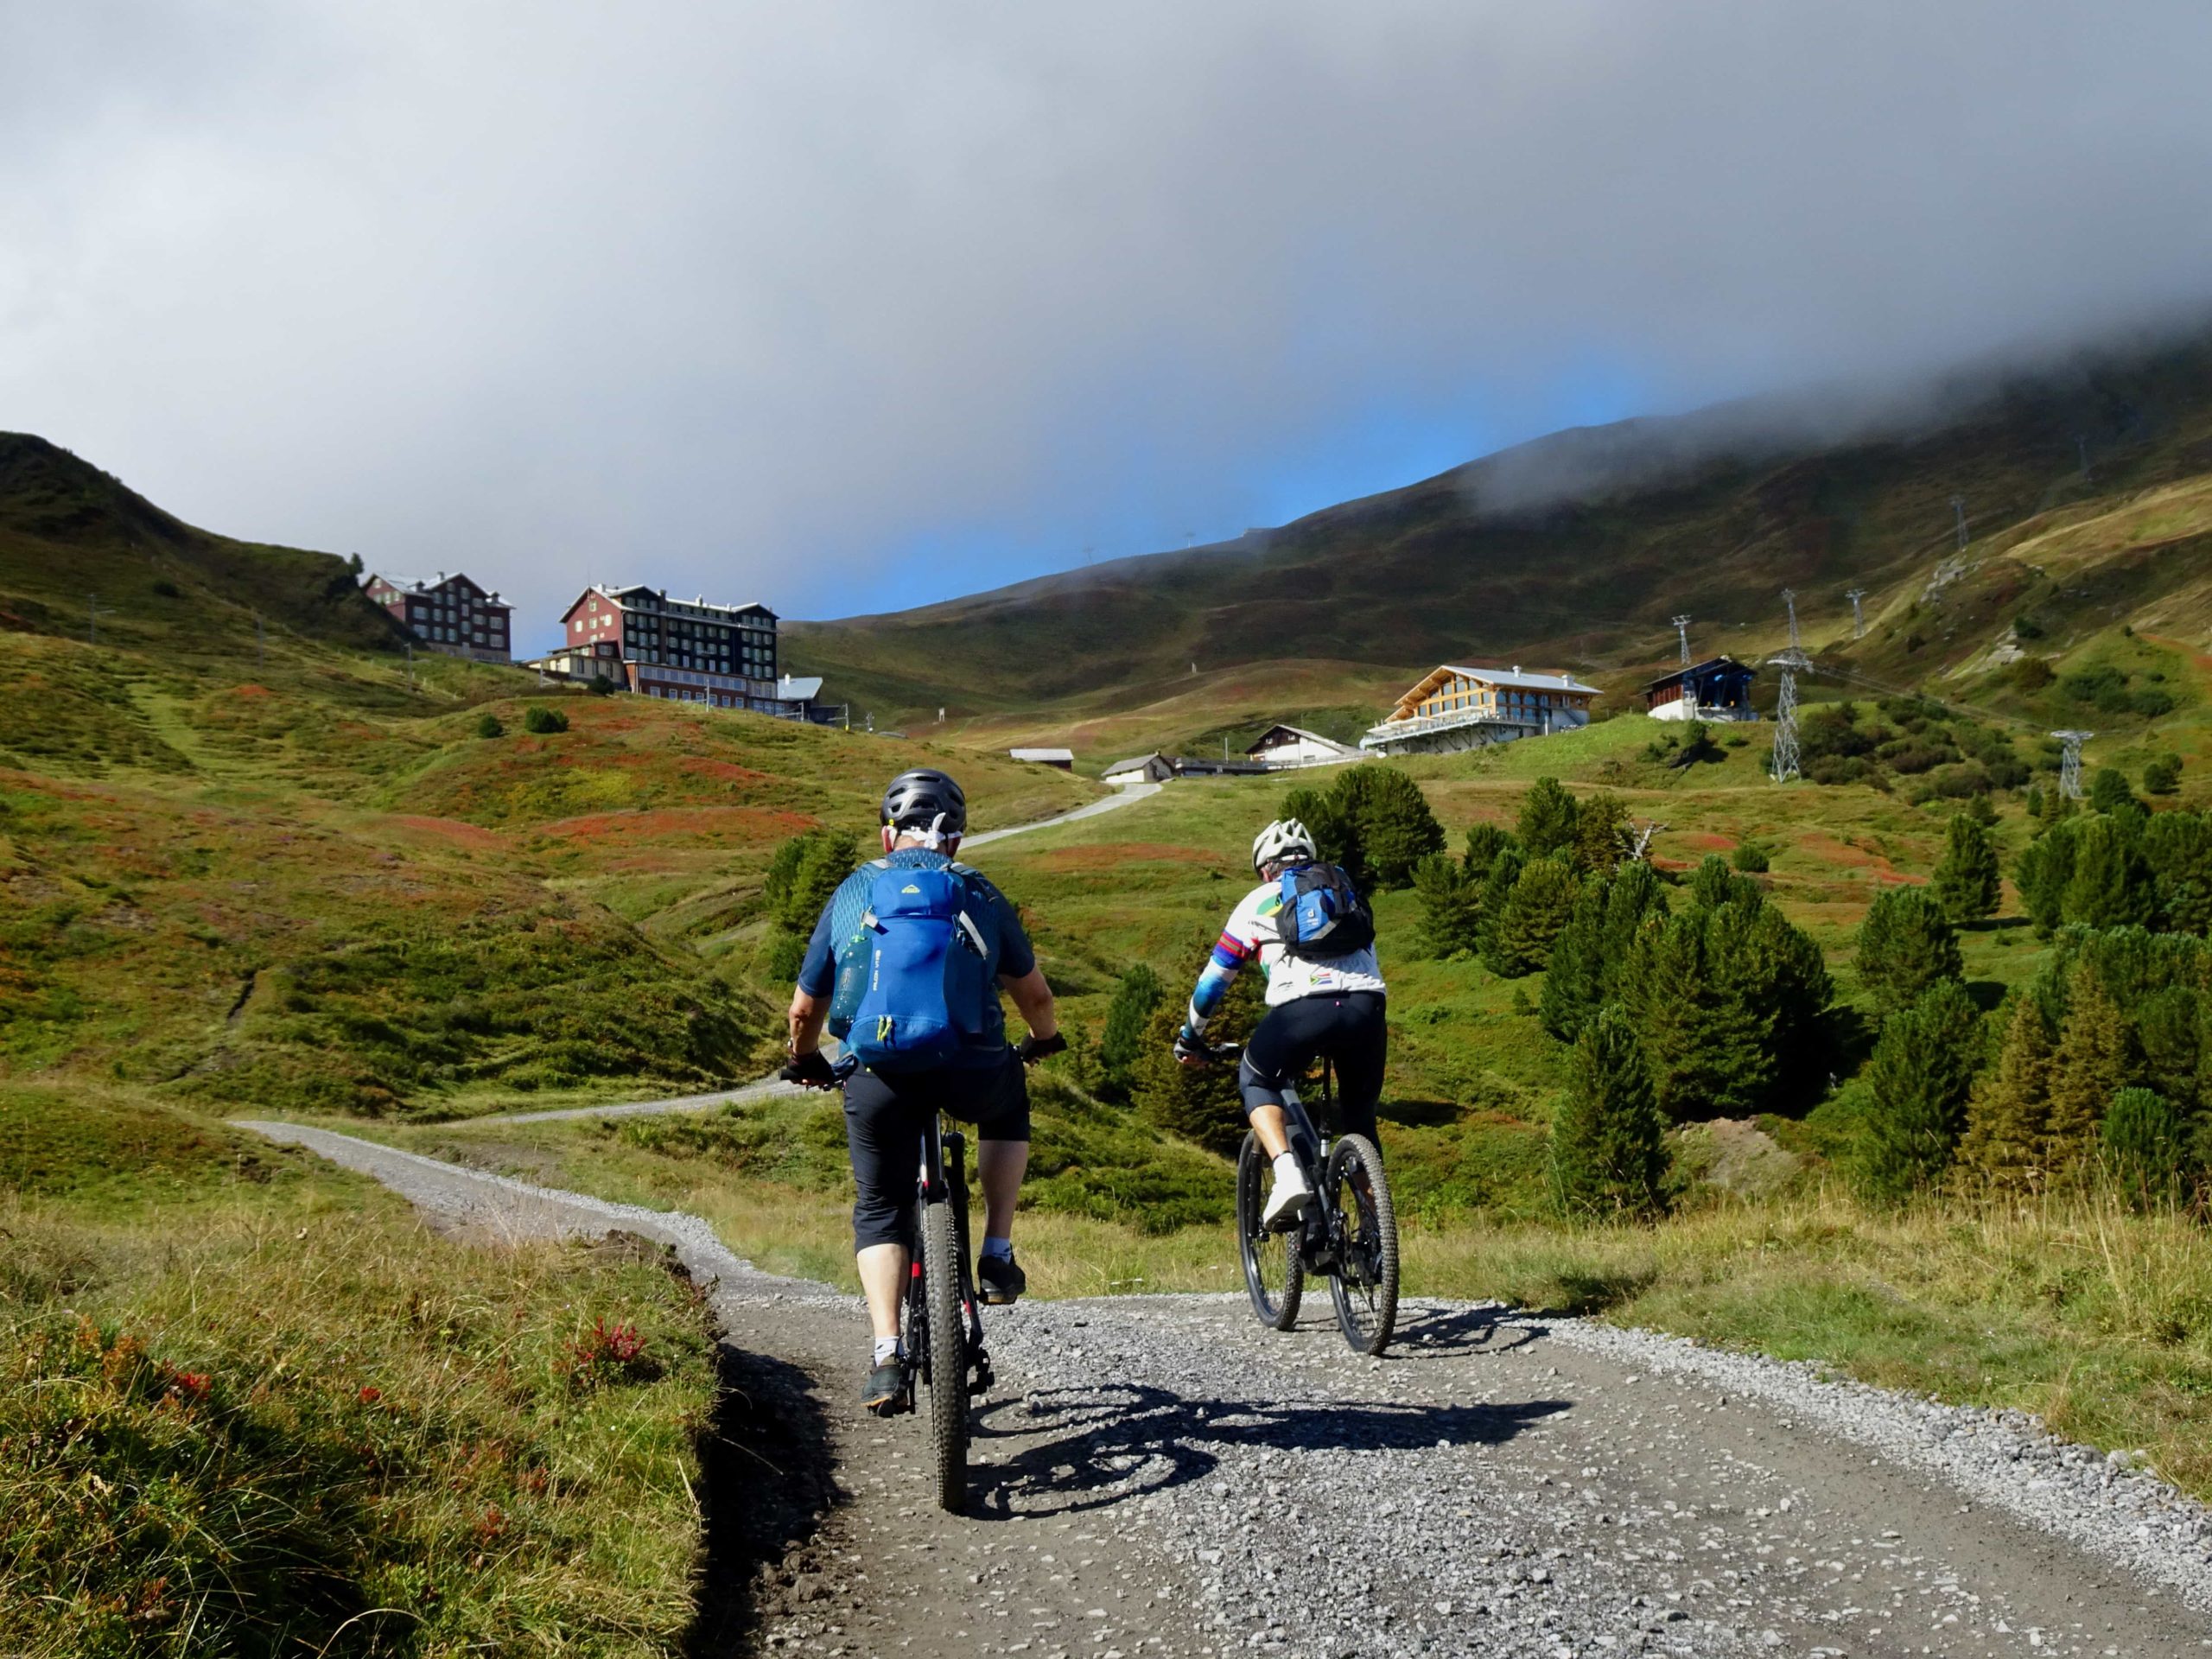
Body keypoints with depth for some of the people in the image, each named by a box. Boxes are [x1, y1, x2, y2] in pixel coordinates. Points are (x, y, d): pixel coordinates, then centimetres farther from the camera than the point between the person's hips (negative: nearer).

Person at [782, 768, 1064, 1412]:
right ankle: (997, 1254, 27)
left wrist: (806, 1062, 42)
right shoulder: (979, 893, 19)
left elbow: (805, 1008, 22)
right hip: (971, 1068, 0)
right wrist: (1044, 1040, 47)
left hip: (880, 1076, 0)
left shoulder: (853, 891, 19)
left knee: (879, 1212, 18)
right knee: (1008, 1107, 35)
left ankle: (887, 1354, 2)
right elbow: (1034, 994, 26)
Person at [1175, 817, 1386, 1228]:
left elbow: (1214, 978, 25)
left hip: (1302, 1008, -3)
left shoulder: (1258, 903, 21)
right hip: (1366, 1006, 3)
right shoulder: (1347, 892, 31)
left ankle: (1287, 1176, 0)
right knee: (1360, 1117, 23)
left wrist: (1190, 1037, 39)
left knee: (1255, 1082, 23)